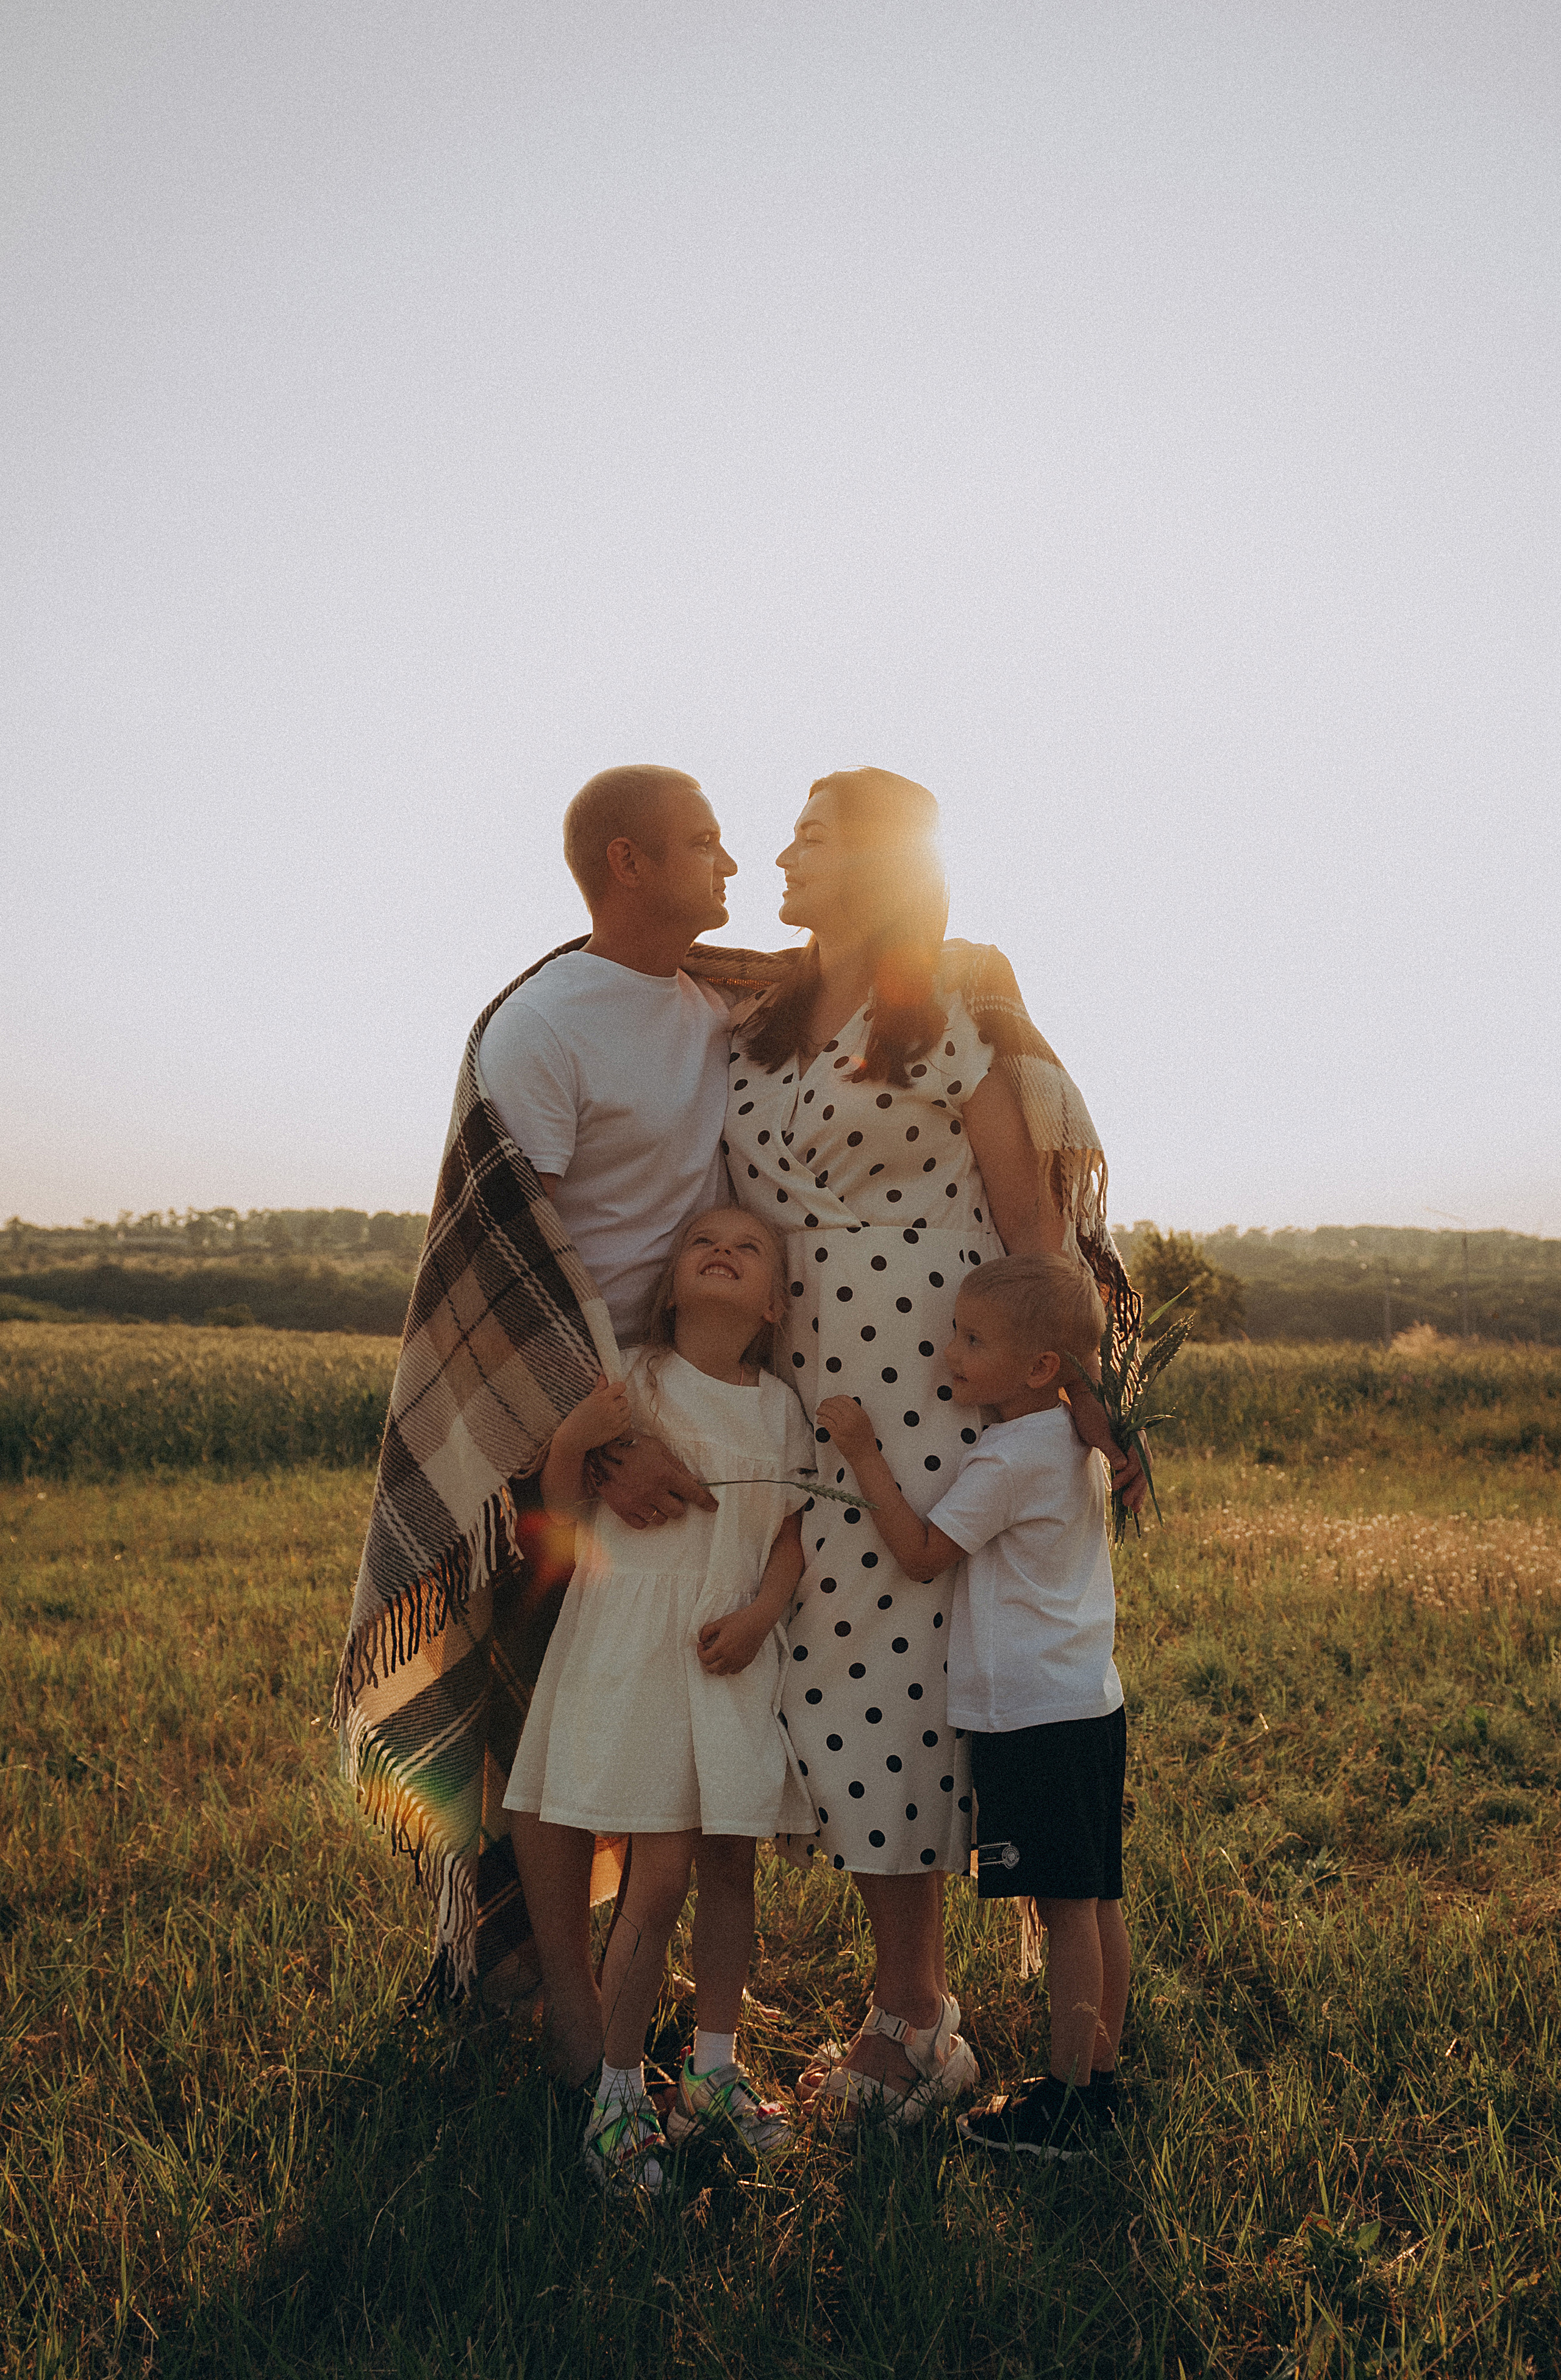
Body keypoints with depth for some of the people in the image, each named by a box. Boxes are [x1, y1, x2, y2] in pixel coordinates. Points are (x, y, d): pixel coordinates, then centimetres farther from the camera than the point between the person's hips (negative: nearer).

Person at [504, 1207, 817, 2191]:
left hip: (739, 1655, 4)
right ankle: (620, 2091, 13)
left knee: (732, 1863, 11)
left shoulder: (780, 1406, 5)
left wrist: (760, 1614, -7)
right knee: (662, 1873, -4)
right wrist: (573, 1439, -16)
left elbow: (796, 1527, 5)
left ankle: (715, 2068, 29)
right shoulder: (635, 1381, -6)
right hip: (637, 1648, -4)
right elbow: (564, 1508, 0)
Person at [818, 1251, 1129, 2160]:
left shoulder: (1009, 1457, -17)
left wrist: (864, 1453, -9)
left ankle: (1065, 2103, 8)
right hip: (1092, 1703, 9)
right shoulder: (1077, 1444, 10)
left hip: (1034, 1717, -9)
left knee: (1066, 1908, -1)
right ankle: (1100, 2078, 24)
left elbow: (923, 1553, -12)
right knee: (1097, 1903, 14)